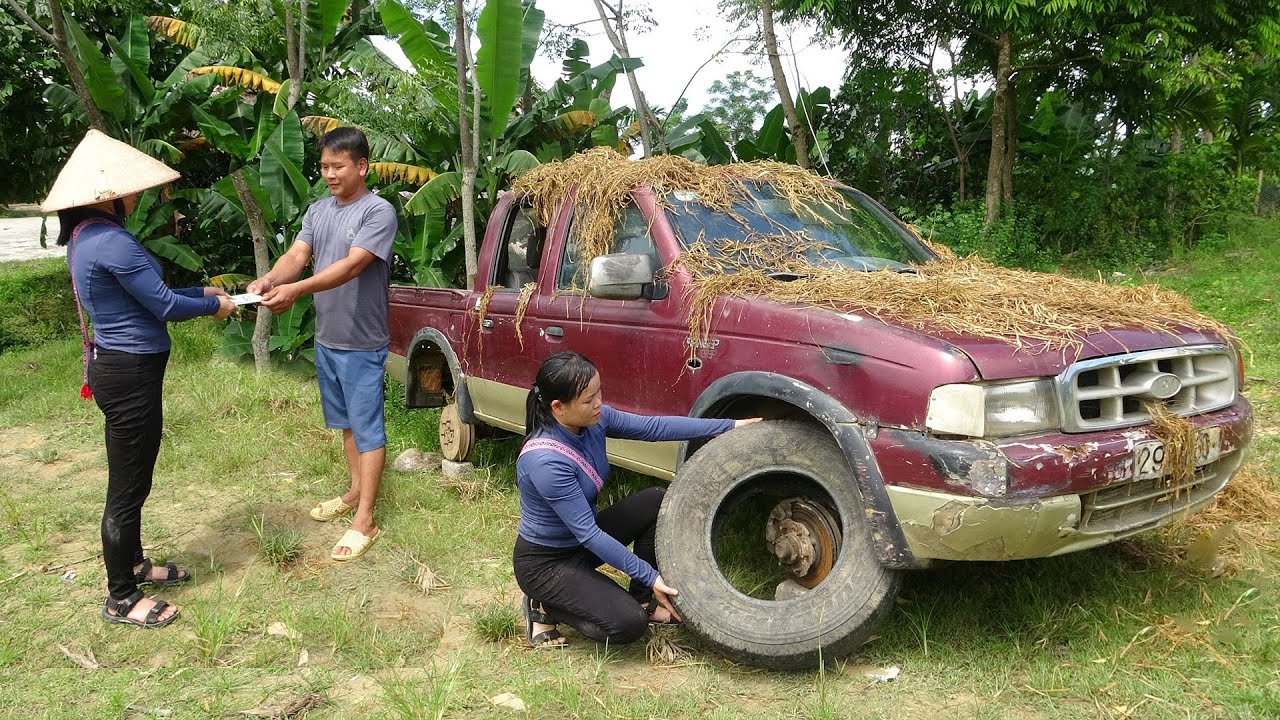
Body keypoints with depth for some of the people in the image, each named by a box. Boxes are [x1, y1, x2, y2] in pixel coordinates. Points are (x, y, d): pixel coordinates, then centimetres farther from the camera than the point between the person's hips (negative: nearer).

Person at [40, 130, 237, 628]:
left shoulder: (85, 236, 9)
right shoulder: (112, 241, -22)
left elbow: (145, 295, 15)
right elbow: (164, 307, -19)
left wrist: (202, 291, 14)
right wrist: (212, 305, -2)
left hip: (116, 366, 10)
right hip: (131, 372, -10)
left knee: (131, 479, 23)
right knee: (128, 488, 2)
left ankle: (132, 566, 40)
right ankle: (121, 599, 16)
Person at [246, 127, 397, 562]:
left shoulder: (378, 212, -15)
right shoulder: (317, 211, 8)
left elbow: (351, 266, -26)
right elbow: (296, 255, -3)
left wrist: (296, 290, -37)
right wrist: (269, 281, -25)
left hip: (362, 344, -7)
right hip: (326, 339, 8)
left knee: (367, 428, -2)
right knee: (346, 423, 20)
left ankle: (364, 521, 2)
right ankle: (355, 492, 36)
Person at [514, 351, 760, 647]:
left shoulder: (593, 420, -11)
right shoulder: (545, 461, -33)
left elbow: (655, 427, -6)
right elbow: (587, 534, -29)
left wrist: (729, 425, -7)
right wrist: (649, 577, -25)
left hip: (583, 540, 8)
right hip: (544, 562, -8)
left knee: (657, 502, -7)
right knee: (628, 624, -22)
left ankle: (642, 601, 5)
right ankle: (545, 607, 3)